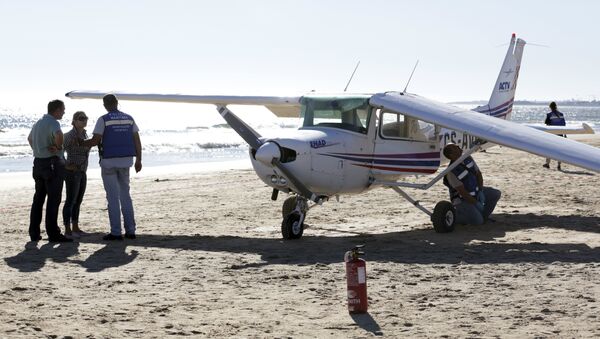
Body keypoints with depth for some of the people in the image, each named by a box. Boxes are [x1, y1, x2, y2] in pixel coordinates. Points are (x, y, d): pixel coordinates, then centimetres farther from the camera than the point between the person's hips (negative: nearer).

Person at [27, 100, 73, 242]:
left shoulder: (38, 123, 15)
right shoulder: (53, 123, -14)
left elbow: (29, 138, 34)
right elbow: (58, 135, -37)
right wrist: (59, 146, -19)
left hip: (38, 162, 9)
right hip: (53, 163, -9)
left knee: (38, 198, 13)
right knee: (53, 199, -6)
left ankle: (34, 232, 15)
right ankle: (53, 233, -6)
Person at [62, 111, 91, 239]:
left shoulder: (84, 134, 11)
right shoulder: (70, 135, -15)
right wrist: (66, 165, -18)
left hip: (82, 173, 8)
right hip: (71, 172, -8)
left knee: (78, 201, 12)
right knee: (70, 201, -4)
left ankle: (75, 228, 20)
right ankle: (67, 230, 1)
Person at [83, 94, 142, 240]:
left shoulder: (103, 119, -8)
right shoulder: (129, 118, 6)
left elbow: (95, 141, -13)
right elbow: (137, 140, 4)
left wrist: (80, 143, 6)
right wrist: (138, 160, 11)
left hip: (109, 161, -4)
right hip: (125, 161, 4)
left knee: (113, 197, -1)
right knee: (125, 195, 13)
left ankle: (116, 232, 0)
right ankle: (130, 230, 10)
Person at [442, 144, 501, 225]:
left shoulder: (468, 159, -4)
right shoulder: (451, 172, -27)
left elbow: (478, 174, 4)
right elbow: (462, 192, -24)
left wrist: (481, 191, -8)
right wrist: (476, 203, -19)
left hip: (475, 192, 8)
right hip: (462, 200, -8)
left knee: (496, 194, -3)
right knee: (477, 221, -22)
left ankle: (483, 216, 11)